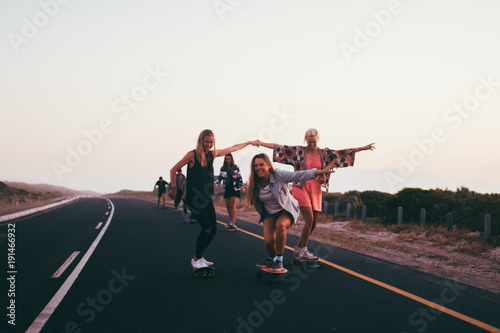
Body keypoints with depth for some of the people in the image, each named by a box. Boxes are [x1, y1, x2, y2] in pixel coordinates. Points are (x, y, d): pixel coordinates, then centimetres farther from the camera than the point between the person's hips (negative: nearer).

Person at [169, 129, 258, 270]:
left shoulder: (212, 154, 10)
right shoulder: (192, 155, -7)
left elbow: (233, 148, 23)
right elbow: (173, 170, -1)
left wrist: (249, 142, 30)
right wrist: (174, 188, -3)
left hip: (207, 198, 7)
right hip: (194, 198, -7)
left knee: (213, 230, 2)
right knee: (207, 227, -18)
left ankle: (198, 256, 21)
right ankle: (196, 259, -2)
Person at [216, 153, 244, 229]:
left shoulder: (235, 167, 4)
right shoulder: (222, 169, 8)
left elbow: (239, 177, 8)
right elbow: (220, 177, 14)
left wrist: (241, 186, 5)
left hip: (235, 189, -3)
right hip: (227, 189, 3)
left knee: (232, 205, -14)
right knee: (228, 206, 2)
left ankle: (233, 223, -17)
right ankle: (233, 221, 13)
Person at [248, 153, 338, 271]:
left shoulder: (279, 175, -23)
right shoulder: (255, 184, -10)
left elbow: (299, 175, -32)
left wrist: (321, 172, -42)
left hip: (287, 210, -3)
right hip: (270, 214, 4)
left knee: (280, 225, -36)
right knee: (268, 241, -17)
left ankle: (279, 260, -18)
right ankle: (271, 259, 20)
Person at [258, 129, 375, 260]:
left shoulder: (325, 153, 7)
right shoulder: (299, 151, -1)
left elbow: (344, 153, 5)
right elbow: (279, 148, -2)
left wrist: (363, 148, 0)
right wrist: (261, 143, -6)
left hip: (315, 191, 5)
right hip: (301, 188, -4)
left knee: (313, 223, 5)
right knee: (309, 220, -15)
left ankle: (298, 248, 23)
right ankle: (303, 251, -3)